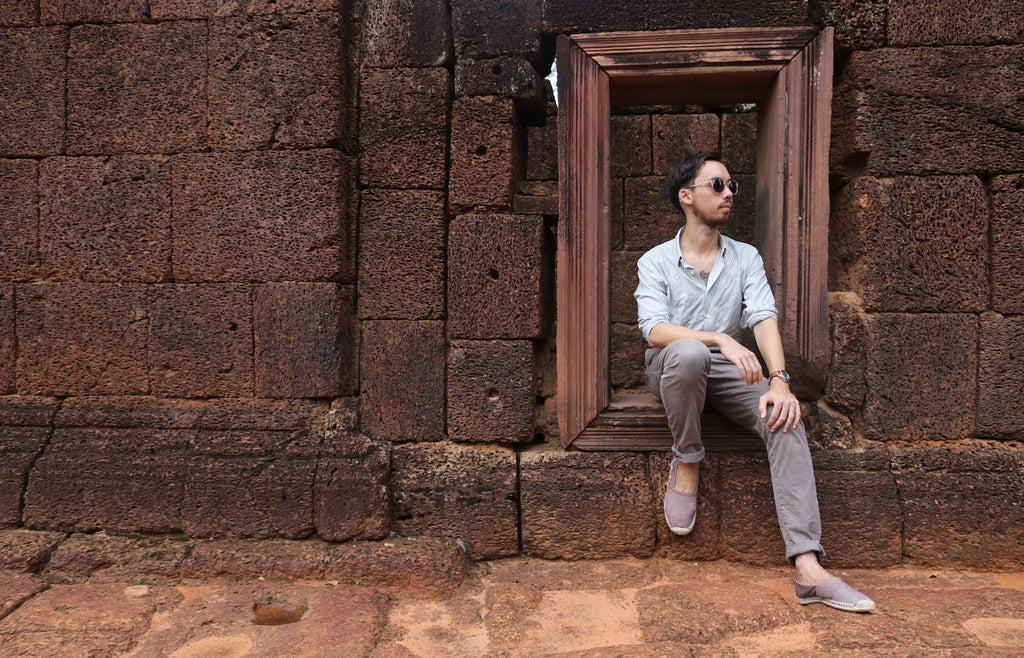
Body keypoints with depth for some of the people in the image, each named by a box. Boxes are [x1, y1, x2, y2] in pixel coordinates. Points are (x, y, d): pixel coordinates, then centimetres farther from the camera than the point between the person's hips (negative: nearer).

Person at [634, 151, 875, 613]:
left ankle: (807, 567, -32)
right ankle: (687, 463, -14)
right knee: (688, 352, -39)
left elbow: (764, 318, -7)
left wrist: (779, 380, -24)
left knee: (784, 418, -26)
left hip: (727, 370, 3)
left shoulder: (746, 258, 9)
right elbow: (654, 329, -15)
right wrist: (721, 339, -31)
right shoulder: (655, 262, 0)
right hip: (671, 369, -3)